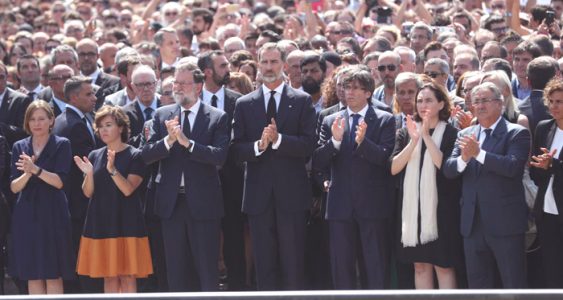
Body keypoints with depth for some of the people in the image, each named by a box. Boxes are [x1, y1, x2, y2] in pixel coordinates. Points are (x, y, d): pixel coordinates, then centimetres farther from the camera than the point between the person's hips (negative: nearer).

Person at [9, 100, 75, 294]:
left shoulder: (61, 145, 0)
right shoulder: (20, 147, 9)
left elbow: (59, 181, -10)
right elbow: (14, 187, 3)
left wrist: (36, 169, -25)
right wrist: (27, 173, -17)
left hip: (53, 215, -3)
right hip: (27, 215, 3)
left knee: (54, 275, -3)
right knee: (32, 276, 4)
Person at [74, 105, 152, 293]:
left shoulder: (135, 156, -4)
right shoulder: (95, 156, 9)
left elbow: (128, 189, -14)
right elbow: (88, 193, 4)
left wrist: (112, 170, -28)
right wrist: (89, 173, -15)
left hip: (125, 223, -4)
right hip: (100, 221, 4)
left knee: (127, 276, -4)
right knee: (108, 277, 7)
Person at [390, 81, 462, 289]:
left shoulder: (451, 134, -4)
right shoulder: (406, 132, 8)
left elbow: (446, 167, -16)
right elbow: (394, 168, -2)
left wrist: (426, 136, -18)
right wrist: (414, 141, -14)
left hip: (440, 208, -4)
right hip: (412, 208, 4)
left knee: (443, 266, -1)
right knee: (420, 266, 8)